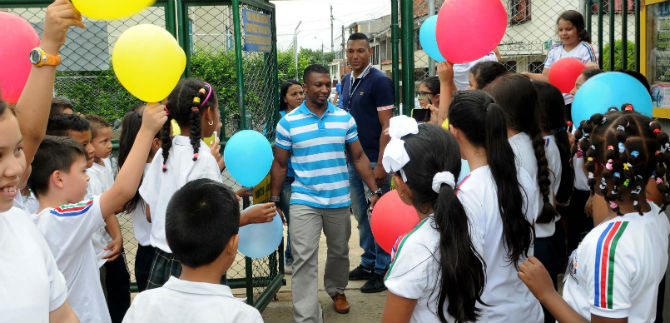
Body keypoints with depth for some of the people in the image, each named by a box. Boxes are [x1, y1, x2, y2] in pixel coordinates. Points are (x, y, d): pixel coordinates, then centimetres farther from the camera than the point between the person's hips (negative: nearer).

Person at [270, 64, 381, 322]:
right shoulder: (288, 122, -3)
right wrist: (274, 201, 3)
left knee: (339, 251, 18)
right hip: (303, 202, -2)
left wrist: (375, 190, 1)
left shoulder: (344, 118, 2)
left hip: (339, 201, 3)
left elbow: (359, 157, 7)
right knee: (304, 259, -8)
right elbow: (280, 164, 4)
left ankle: (336, 290, 46)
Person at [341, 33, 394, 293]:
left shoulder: (379, 81, -11)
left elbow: (387, 126, -15)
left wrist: (380, 165, -19)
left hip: (373, 160, -8)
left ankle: (381, 271, 11)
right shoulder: (346, 81, 12)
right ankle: (368, 263, 29)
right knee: (361, 215, 16)